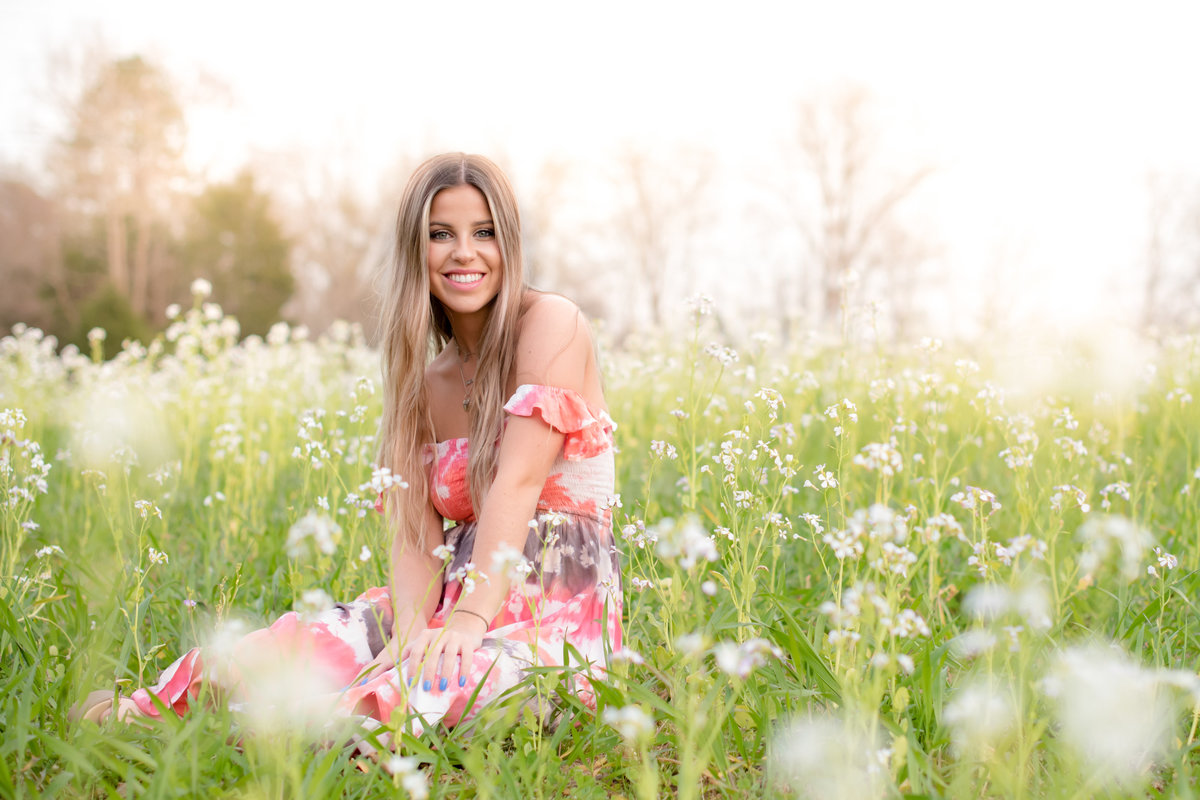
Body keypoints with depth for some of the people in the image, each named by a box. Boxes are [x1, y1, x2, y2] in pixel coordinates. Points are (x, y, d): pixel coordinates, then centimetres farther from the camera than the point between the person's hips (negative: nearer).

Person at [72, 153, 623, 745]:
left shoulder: (550, 323, -6)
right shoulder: (424, 381, 12)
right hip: (456, 606, 5)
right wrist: (411, 629, -19)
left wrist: (472, 618, -28)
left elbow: (519, 480, -18)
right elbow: (416, 533, 1)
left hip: (555, 622, -5)